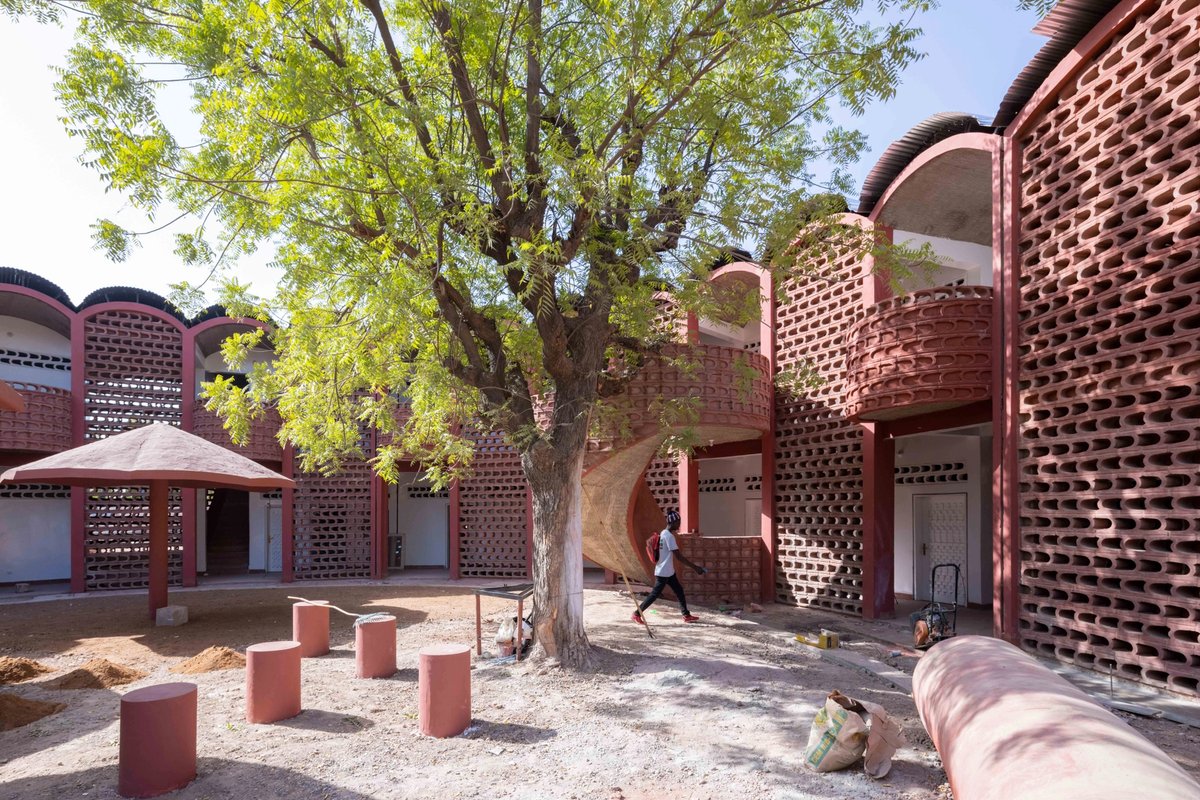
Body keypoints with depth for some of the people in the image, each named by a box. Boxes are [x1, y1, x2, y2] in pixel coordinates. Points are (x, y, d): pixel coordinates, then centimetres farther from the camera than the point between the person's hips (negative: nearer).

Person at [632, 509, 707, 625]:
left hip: (668, 572, 10)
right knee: (655, 594, -2)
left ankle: (686, 615, 19)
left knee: (679, 591, 12)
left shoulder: (664, 534, 8)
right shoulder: (669, 536, -21)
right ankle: (636, 614, 6)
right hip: (663, 573, -10)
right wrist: (695, 567, -20)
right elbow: (679, 556, -23)